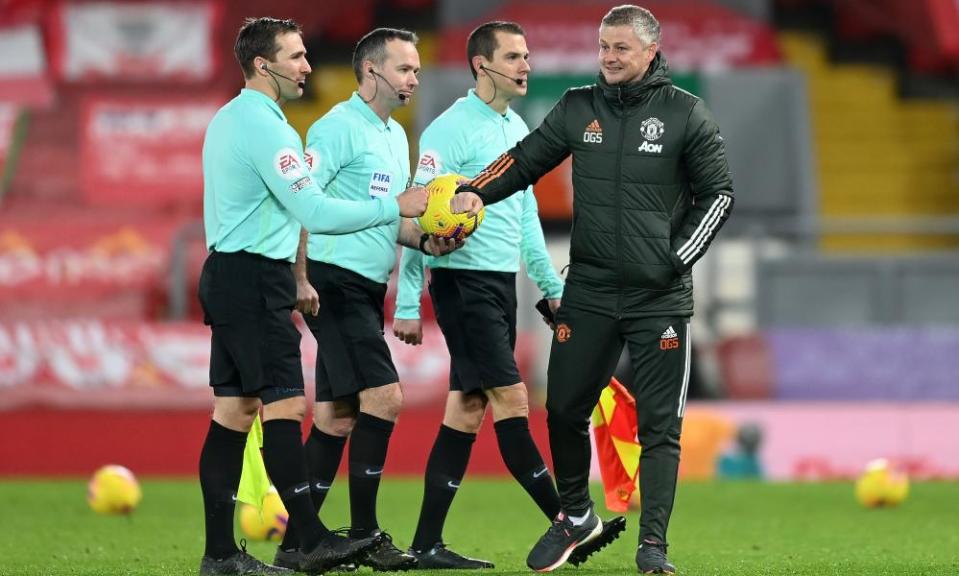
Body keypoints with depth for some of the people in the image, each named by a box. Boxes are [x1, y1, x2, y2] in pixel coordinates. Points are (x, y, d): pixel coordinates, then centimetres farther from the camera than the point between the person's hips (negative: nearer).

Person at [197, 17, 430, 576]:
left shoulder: (229, 119, 17)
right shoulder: (265, 126, -15)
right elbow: (316, 212, -19)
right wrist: (395, 208, -13)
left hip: (228, 273, 10)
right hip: (254, 278, -10)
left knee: (235, 408, 7)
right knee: (285, 404, -10)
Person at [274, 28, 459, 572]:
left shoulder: (396, 136, 19)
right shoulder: (339, 127, -10)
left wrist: (424, 239, 5)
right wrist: (300, 279, -22)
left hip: (367, 291, 9)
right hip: (335, 282, -9)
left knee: (337, 418, 8)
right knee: (384, 397, -14)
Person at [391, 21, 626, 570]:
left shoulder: (517, 128, 14)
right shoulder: (452, 129, -11)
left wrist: (552, 285, 20)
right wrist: (408, 305, -14)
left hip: (502, 281, 8)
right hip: (464, 280, -8)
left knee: (468, 408, 6)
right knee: (512, 398, -10)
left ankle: (428, 544, 7)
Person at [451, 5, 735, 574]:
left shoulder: (685, 114, -3)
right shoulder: (579, 107, 5)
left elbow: (718, 193, 1)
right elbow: (525, 159, 7)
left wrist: (677, 257, -8)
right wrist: (476, 192, -11)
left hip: (660, 298, -3)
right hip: (589, 291, 3)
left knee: (659, 424, -3)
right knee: (564, 409, 6)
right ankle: (576, 516, 29)